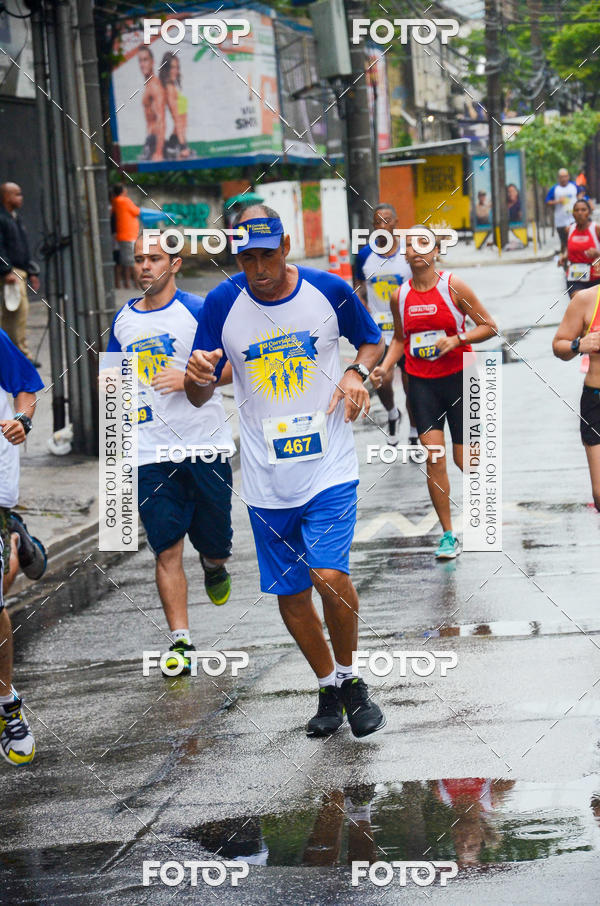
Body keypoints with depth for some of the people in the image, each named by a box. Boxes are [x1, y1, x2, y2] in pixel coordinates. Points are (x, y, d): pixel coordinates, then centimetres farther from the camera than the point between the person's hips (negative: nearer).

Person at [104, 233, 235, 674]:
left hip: (205, 445, -3)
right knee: (167, 550, -4)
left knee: (213, 539, 8)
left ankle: (215, 564, 45)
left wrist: (191, 378, -18)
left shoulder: (197, 311, -4)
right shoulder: (123, 320, 12)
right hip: (151, 453, 3)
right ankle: (181, 641, -1)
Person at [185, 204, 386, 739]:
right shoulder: (222, 304, -4)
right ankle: (328, 688, 32)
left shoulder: (330, 291, -6)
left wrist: (358, 371, -9)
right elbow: (200, 397, 1)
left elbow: (374, 341, 13)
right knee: (289, 594, 9)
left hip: (329, 464, -2)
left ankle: (351, 677, 7)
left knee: (329, 575, -19)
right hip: (266, 477, 2)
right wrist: (198, 378, -22)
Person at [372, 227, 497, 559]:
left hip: (458, 378, -2)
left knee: (463, 458, 2)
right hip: (421, 382, 2)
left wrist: (456, 339, -19)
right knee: (433, 457, -7)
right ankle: (448, 534, 2)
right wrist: (385, 366, 2)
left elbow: (488, 327, -4)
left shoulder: (453, 286, -8)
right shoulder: (399, 296, 3)